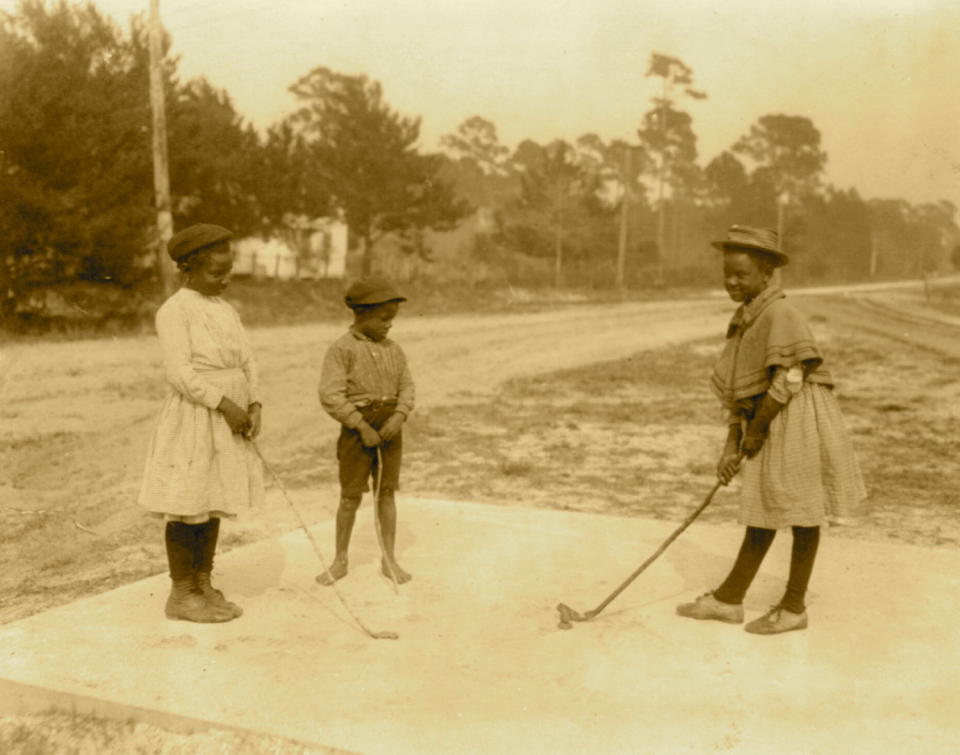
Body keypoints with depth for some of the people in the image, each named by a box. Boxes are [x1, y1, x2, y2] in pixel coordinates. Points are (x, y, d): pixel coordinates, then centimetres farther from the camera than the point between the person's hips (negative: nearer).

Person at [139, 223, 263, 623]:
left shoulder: (226, 310, 13)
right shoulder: (174, 311, -11)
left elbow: (247, 364, 9)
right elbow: (179, 373, -19)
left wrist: (254, 407, -6)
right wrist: (226, 405, -21)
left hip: (227, 421, 8)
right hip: (193, 419, -8)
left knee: (213, 504, 12)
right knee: (188, 508, 0)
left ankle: (203, 587, 21)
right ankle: (181, 596, 10)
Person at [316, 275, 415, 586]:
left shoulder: (393, 350, 5)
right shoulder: (341, 349, -10)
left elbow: (406, 388, 4)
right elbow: (331, 396, -17)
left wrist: (399, 417, -15)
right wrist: (364, 427, -19)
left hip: (390, 428, 4)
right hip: (357, 429, -4)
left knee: (387, 492, 8)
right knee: (351, 497, 2)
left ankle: (389, 560, 18)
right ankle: (340, 561, 18)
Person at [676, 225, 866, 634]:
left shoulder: (780, 313, -16)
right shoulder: (744, 320, 11)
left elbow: (789, 379, -21)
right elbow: (741, 388, 11)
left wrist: (756, 429, -12)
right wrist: (733, 444, 5)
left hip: (797, 419, -9)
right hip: (769, 423, 9)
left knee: (800, 509, 4)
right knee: (763, 508, 15)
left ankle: (794, 607, 18)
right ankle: (729, 598, 23)